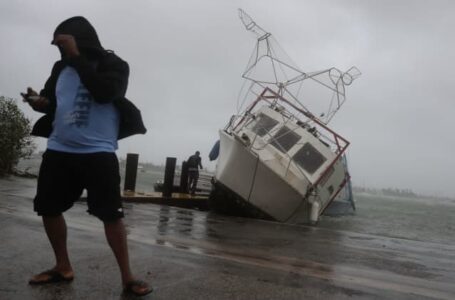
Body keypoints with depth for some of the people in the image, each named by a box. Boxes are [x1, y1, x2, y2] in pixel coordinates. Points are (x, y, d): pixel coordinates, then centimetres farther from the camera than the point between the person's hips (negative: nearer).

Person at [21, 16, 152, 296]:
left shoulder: (113, 64, -2)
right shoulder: (61, 67, 13)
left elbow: (104, 93, -21)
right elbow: (51, 101, 22)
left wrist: (77, 56, -18)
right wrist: (40, 102, -2)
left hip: (98, 152, -6)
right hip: (58, 150, 6)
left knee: (111, 214, -8)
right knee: (48, 207, 10)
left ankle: (127, 276, 2)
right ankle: (63, 266, 28)